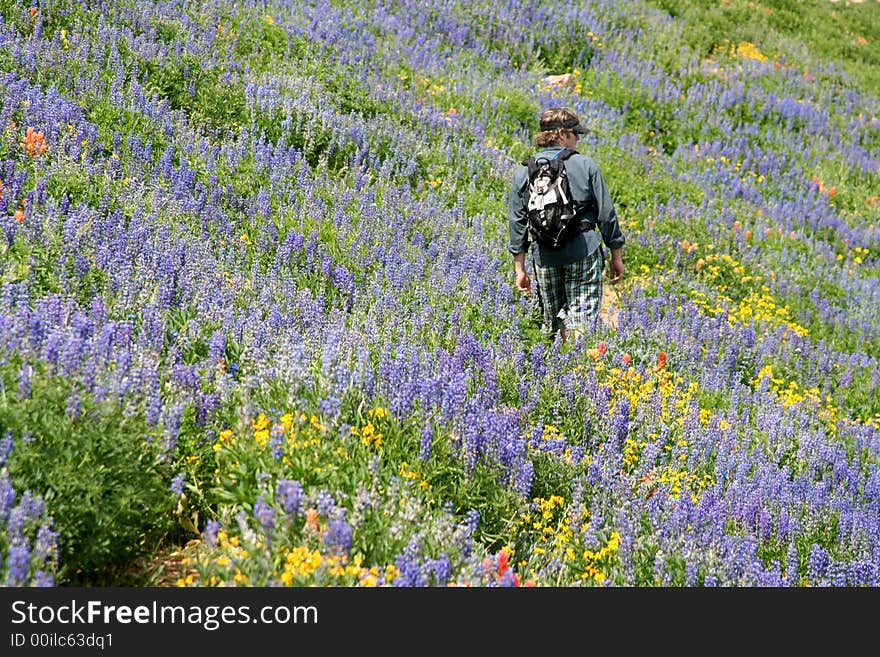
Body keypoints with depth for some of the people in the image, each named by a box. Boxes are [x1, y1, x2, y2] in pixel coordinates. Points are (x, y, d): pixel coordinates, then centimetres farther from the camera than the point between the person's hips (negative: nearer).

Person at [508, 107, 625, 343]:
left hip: (544, 255, 3)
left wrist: (519, 268, 12)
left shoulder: (523, 172, 6)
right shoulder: (586, 166, -2)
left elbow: (517, 223, 7)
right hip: (584, 251, -3)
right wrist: (616, 256, 10)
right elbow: (606, 214, 0)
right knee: (583, 320, -3)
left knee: (553, 323, 15)